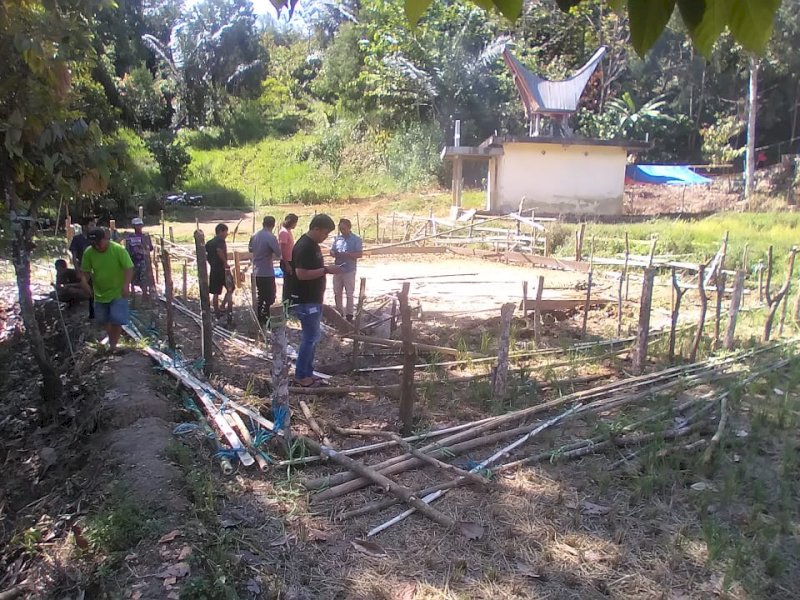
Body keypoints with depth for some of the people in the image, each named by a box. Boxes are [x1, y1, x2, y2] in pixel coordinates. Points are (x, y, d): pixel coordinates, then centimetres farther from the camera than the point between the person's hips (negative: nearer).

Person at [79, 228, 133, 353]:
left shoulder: (119, 250, -20)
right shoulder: (88, 253, -10)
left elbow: (129, 268, -18)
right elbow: (85, 271, 0)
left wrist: (126, 285, -30)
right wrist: (84, 280, -21)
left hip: (118, 292, -4)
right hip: (100, 293, 4)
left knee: (117, 319, -9)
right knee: (102, 319, 17)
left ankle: (113, 344, 8)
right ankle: (112, 338, 40)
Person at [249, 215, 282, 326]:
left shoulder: (254, 236, 5)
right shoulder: (271, 237, -17)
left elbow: (250, 249, 21)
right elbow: (278, 254, -17)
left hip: (257, 272, 7)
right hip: (267, 273, -7)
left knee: (261, 297, 17)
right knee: (270, 298, 2)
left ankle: (260, 320, 23)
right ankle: (267, 321, 2)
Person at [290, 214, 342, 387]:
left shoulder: (313, 244, 12)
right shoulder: (304, 246, -20)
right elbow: (302, 274, -27)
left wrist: (325, 269, 11)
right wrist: (326, 270, -23)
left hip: (313, 300, 10)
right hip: (305, 301, -10)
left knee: (311, 337, 14)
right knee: (310, 338, -4)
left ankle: (307, 373, 23)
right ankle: (301, 376, 7)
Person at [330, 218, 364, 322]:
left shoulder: (356, 239, -6)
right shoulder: (337, 238, 7)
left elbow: (359, 254, -12)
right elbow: (331, 251, 13)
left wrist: (347, 254, -24)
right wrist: (335, 254, -11)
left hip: (349, 270, -5)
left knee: (349, 294, 2)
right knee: (337, 293, 12)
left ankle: (349, 315, 10)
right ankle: (338, 313, 24)